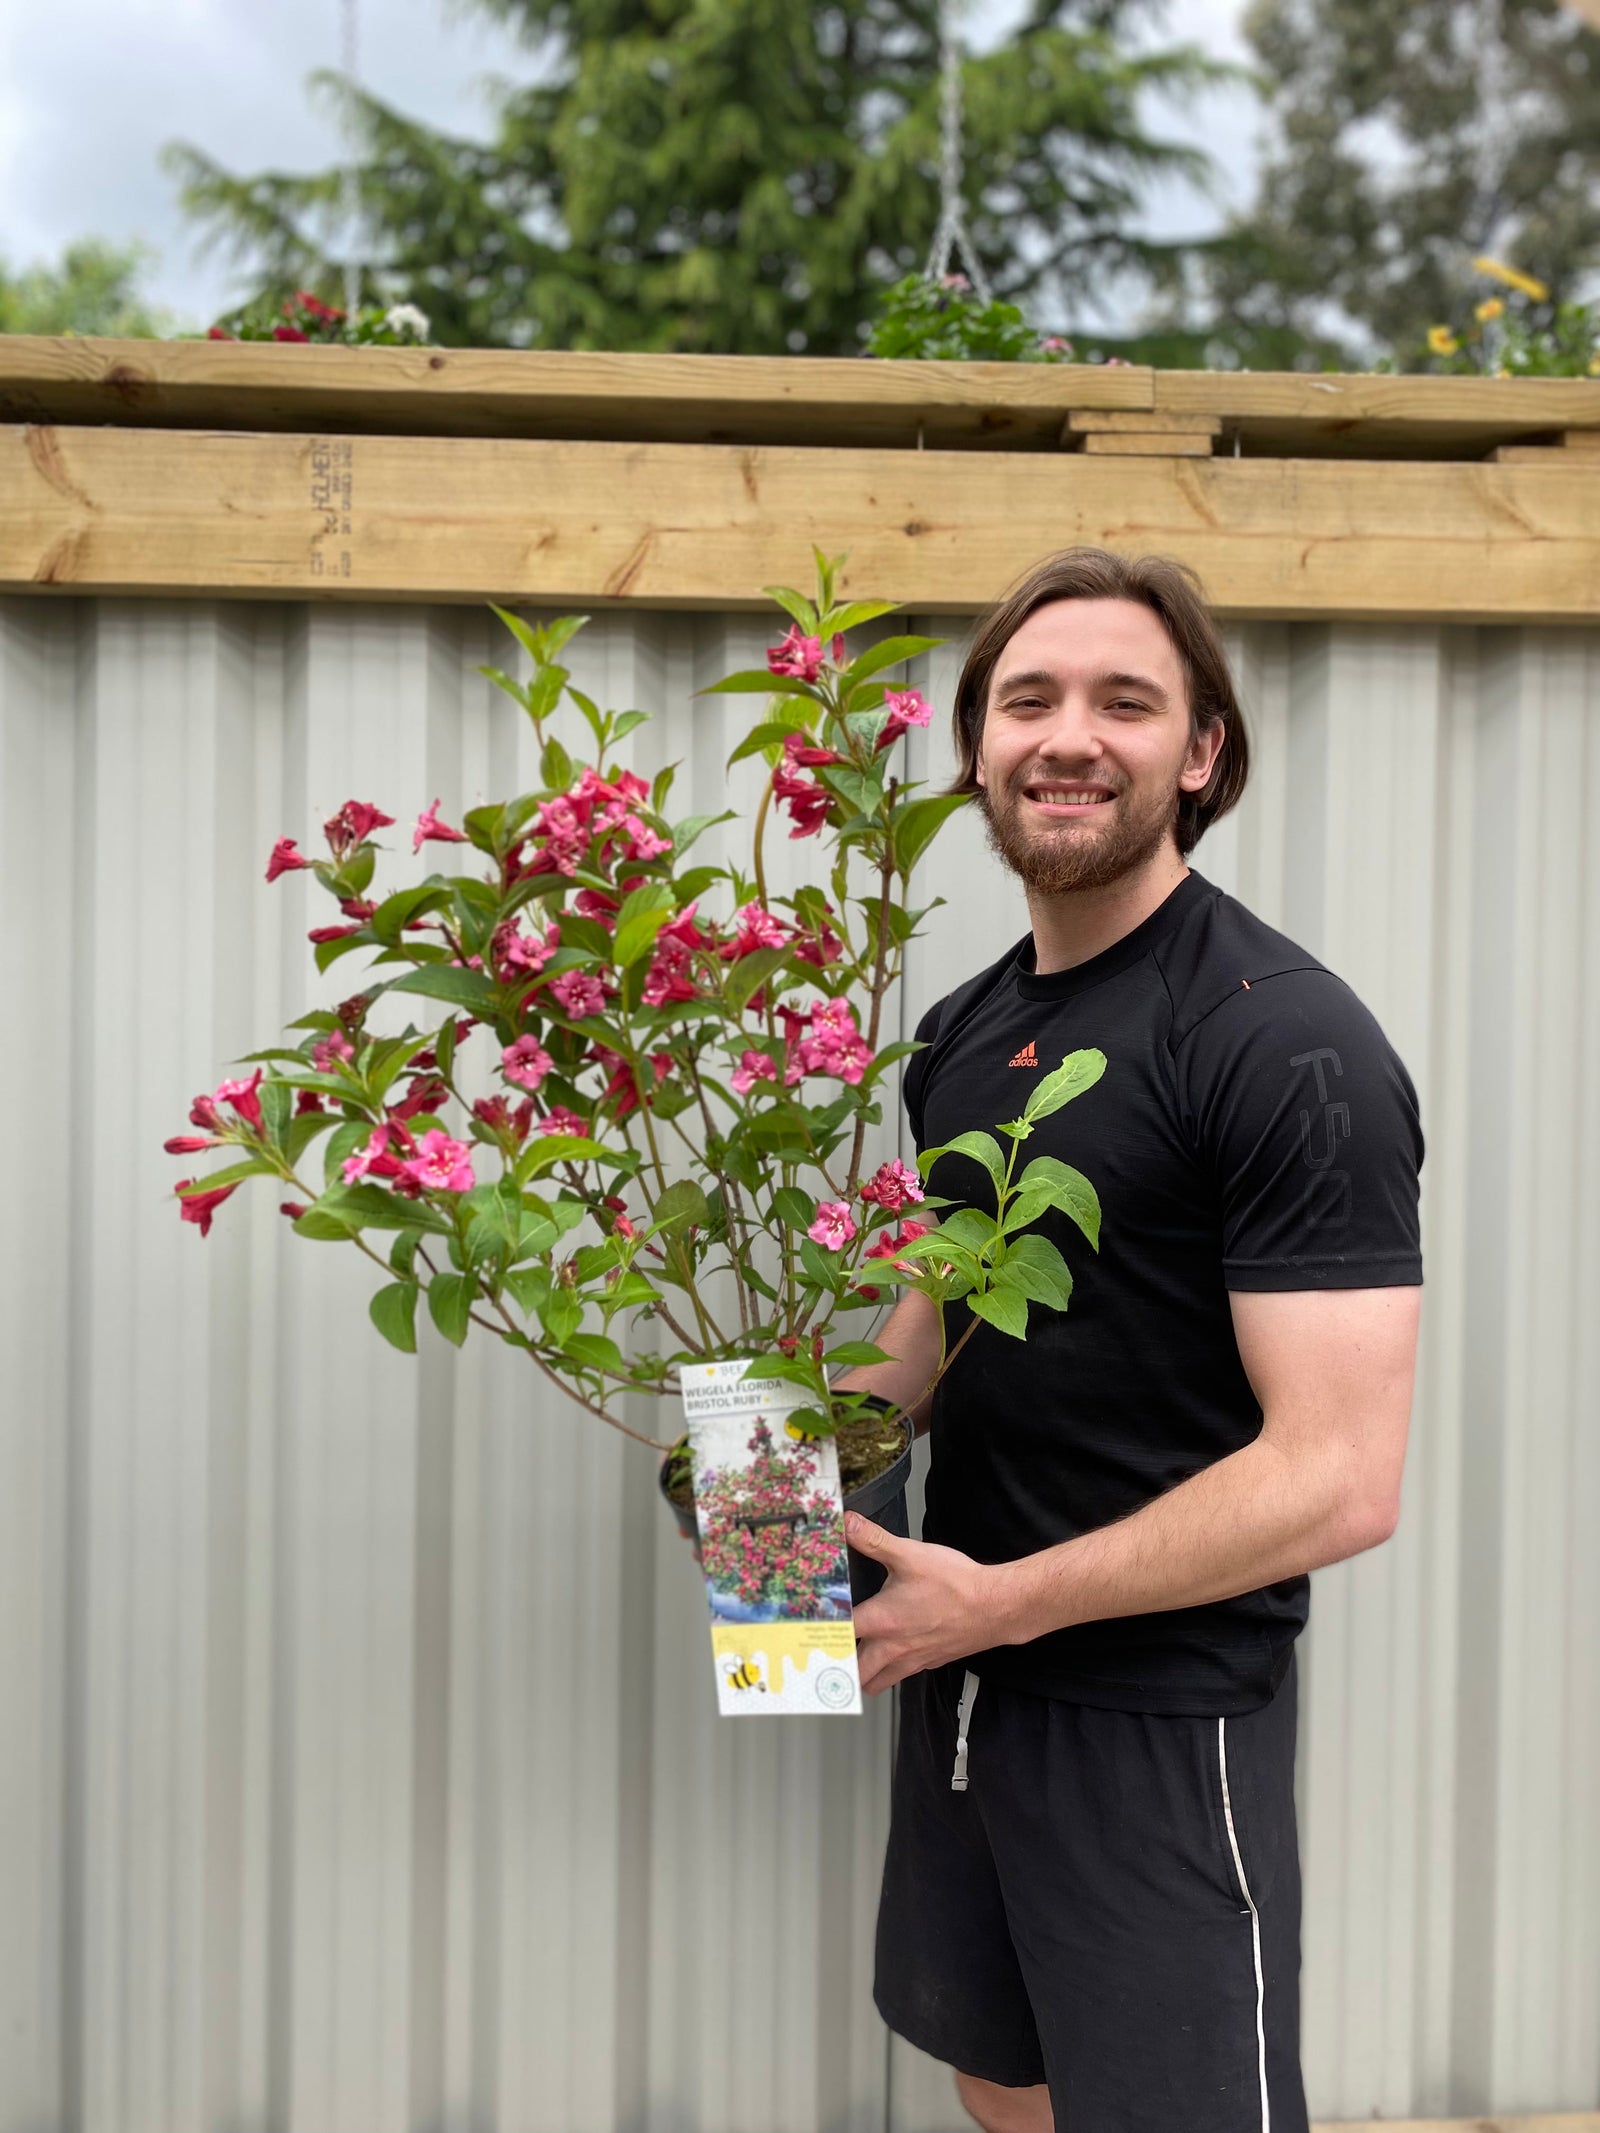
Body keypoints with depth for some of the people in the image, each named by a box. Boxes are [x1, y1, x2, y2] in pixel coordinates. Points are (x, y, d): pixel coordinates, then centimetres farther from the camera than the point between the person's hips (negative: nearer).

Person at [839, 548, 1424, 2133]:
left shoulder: (1286, 1044, -19)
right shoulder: (965, 1028, 5)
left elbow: (1340, 1481, -23)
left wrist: (1001, 1599, -19)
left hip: (1158, 1713, -7)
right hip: (958, 1669, 8)